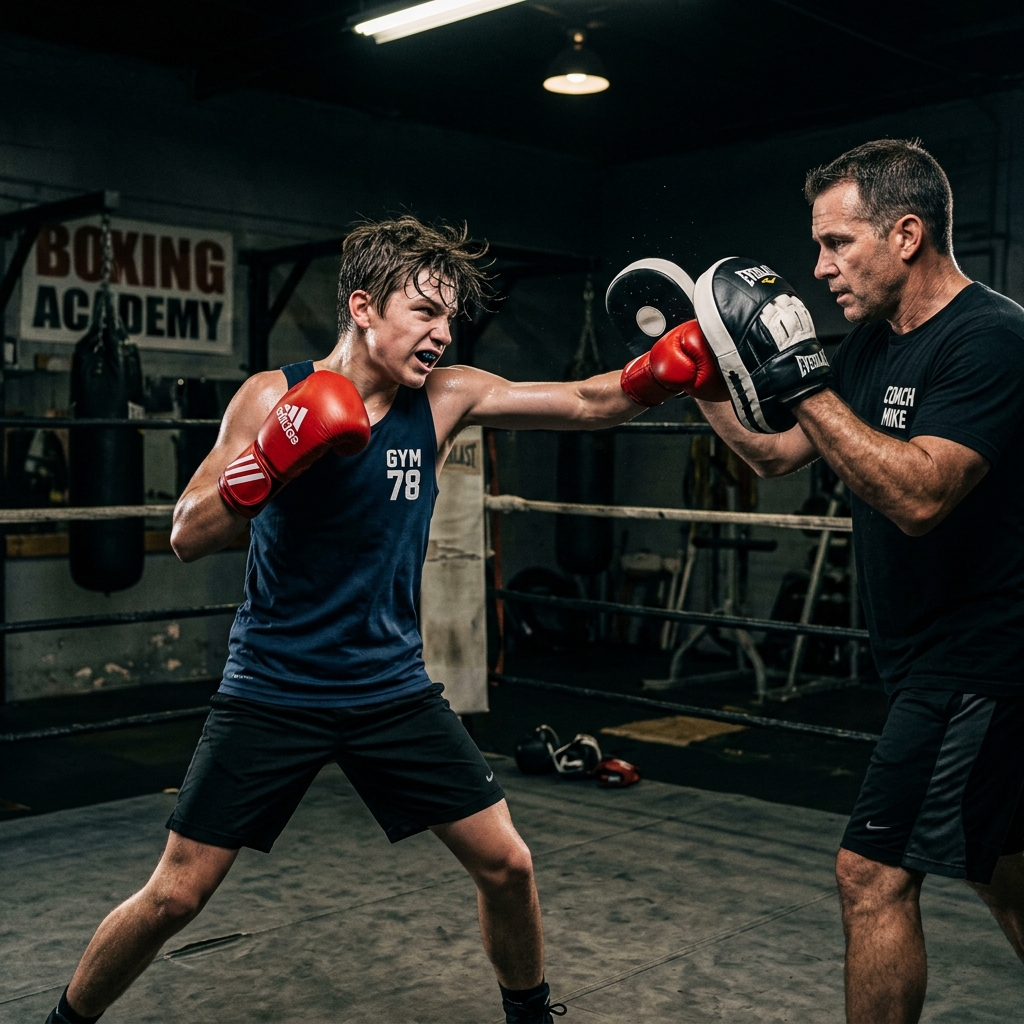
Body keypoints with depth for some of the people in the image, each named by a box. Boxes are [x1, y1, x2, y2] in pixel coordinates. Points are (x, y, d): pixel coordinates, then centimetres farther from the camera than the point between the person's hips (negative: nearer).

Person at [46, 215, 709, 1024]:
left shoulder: (448, 398, -4)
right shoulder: (274, 395, -11)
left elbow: (591, 403, -9)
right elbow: (188, 538, -16)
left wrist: (677, 364, -28)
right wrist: (274, 463, -33)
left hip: (394, 689, 3)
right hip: (274, 691, -3)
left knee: (506, 864, 4)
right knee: (174, 897, 1)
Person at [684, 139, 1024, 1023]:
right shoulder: (874, 343, 8)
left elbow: (917, 496, -32)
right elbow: (776, 455, 14)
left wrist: (801, 379, -32)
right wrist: (701, 362, 5)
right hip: (929, 653, 9)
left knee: (874, 874, -7)